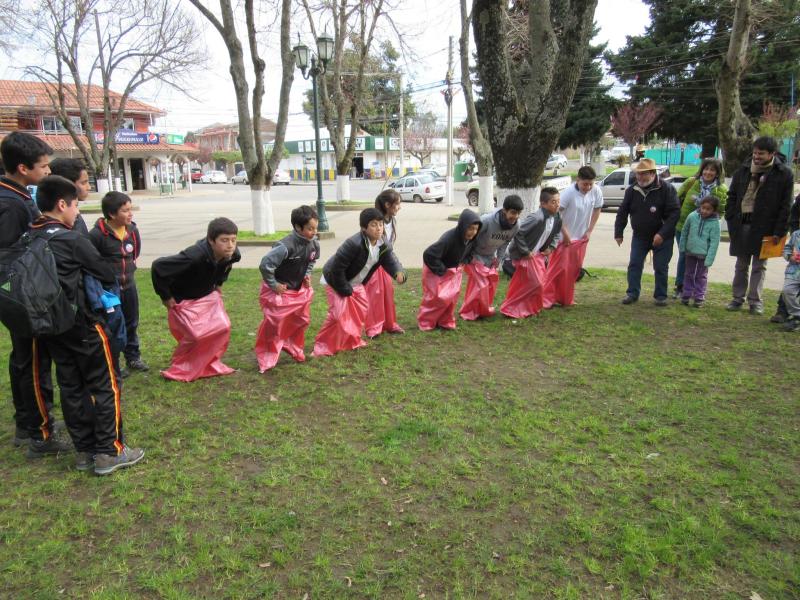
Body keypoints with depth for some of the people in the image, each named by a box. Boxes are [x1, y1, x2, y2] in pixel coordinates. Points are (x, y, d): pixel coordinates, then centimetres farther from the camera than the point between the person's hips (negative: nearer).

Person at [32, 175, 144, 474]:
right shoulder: (73, 240, -14)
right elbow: (107, 275, -8)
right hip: (80, 324, -7)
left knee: (70, 387, 14)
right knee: (105, 386, 3)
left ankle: (84, 451, 22)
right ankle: (109, 452, 7)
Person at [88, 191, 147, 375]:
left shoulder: (132, 229, -2)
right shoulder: (97, 234, -22)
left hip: (129, 284, 6)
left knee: (131, 323, 17)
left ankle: (133, 357, 32)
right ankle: (112, 364, 18)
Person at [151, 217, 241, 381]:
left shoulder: (232, 254, -18)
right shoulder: (194, 257, -39)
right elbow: (158, 267, -34)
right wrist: (165, 297, -23)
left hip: (208, 296, 6)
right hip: (184, 301, -6)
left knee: (222, 327, -4)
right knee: (197, 335, -13)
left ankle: (209, 363, 18)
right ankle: (181, 370, 13)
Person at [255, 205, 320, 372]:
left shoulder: (314, 244, -9)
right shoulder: (286, 246, -33)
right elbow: (265, 264, -33)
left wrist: (307, 274, 4)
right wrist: (273, 285, -22)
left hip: (300, 289, 7)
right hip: (280, 290, -7)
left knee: (302, 320, 16)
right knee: (273, 324, 0)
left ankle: (293, 347, 40)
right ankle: (266, 356, 20)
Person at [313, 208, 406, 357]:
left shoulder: (384, 245, -12)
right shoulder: (354, 243, -36)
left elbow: (391, 261, -15)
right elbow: (336, 268, -33)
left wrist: (399, 272, -40)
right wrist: (344, 289, -22)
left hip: (355, 283, 8)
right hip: (335, 281, -8)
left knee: (360, 311, 13)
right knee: (339, 314, -12)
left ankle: (352, 340, 32)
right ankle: (323, 346, 1)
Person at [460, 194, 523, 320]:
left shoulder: (516, 226, -17)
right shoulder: (487, 220, -36)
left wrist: (499, 258, 0)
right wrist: (470, 256, -20)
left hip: (490, 256, 6)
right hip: (475, 255, -6)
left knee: (491, 283, 10)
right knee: (480, 284, -8)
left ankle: (483, 309, 30)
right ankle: (468, 312, 7)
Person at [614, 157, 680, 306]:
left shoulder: (667, 189, -15)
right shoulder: (632, 190, -3)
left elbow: (674, 213, -18)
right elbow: (622, 213, 4)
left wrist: (662, 233, -26)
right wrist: (618, 233, 1)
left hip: (662, 237, -3)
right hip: (639, 236, 3)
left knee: (661, 267, 3)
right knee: (634, 265, 3)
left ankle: (660, 296, 15)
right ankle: (632, 293, 13)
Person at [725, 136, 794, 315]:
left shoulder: (783, 174, -6)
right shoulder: (744, 170, 4)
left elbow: (785, 205, -6)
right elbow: (732, 196, 10)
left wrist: (779, 231, -10)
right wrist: (730, 219, 1)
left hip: (764, 227, -3)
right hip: (741, 225, 3)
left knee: (759, 266, 6)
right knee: (741, 265, 12)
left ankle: (755, 301, 14)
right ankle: (738, 298, 21)